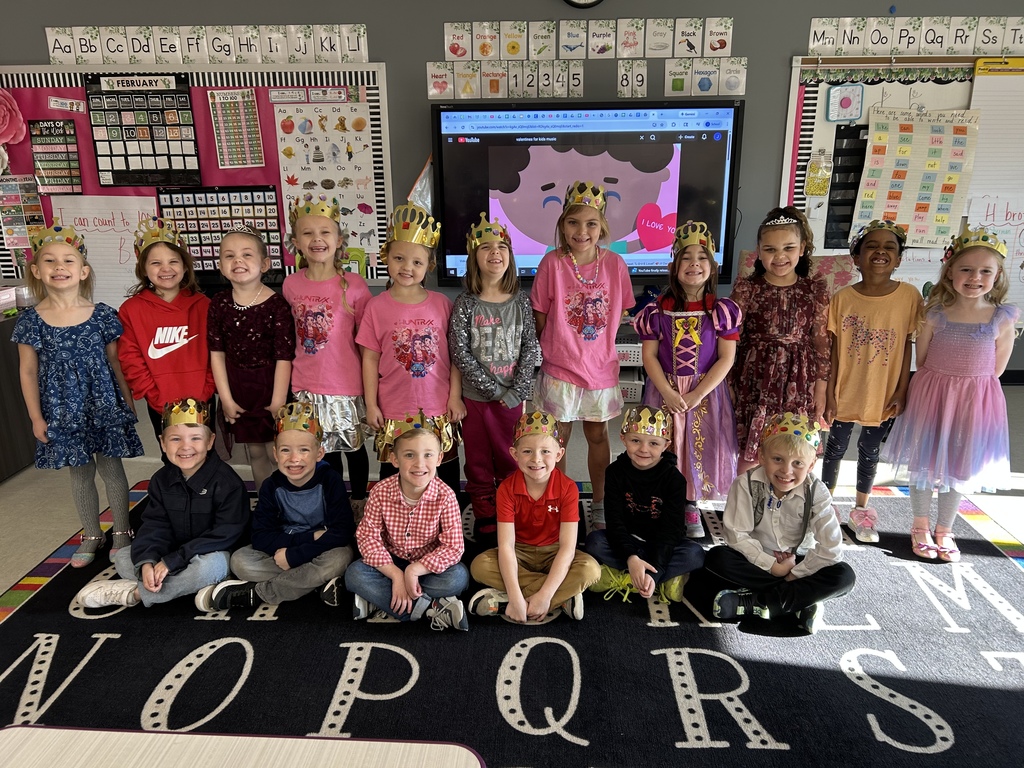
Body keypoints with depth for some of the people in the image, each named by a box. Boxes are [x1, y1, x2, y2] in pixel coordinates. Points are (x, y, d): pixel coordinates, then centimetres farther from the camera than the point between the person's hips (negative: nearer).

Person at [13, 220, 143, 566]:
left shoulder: (102, 315, -5)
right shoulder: (30, 321, -4)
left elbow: (114, 361, 2)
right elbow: (28, 372, 1)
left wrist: (128, 401, 4)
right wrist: (36, 417, 0)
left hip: (103, 406, -1)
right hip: (63, 411, 1)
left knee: (111, 467, 7)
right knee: (80, 472, 12)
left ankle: (122, 531, 24)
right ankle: (91, 535, 29)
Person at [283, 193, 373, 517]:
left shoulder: (353, 285, -11)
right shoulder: (291, 285, 0)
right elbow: (291, 336, 11)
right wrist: (292, 379, 11)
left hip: (347, 387, -3)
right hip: (307, 387, 3)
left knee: (353, 447, 12)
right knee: (325, 449, 17)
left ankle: (358, 503, 34)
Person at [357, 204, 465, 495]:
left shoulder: (442, 304, -2)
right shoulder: (377, 307, -5)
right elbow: (370, 358, -1)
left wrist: (455, 397, 0)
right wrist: (371, 405, -2)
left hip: (439, 409, 1)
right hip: (393, 411, -1)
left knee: (448, 467, 14)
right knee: (392, 473, 13)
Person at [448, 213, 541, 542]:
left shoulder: (521, 301, 0)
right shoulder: (465, 304, -6)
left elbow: (530, 348, -3)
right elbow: (459, 351, -11)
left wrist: (517, 391, -11)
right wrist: (493, 390, -14)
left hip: (513, 396, 1)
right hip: (476, 396, -1)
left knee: (510, 460, 11)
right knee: (479, 461, 10)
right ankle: (485, 519, 25)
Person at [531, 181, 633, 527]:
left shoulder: (615, 264, -6)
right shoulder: (552, 263, -11)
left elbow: (618, 313, 5)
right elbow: (540, 317, -3)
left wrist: (598, 342, -1)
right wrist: (555, 346, -1)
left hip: (601, 366, 2)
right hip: (559, 368, -2)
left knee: (597, 434, 16)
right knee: (559, 436, 11)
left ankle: (599, 503, 34)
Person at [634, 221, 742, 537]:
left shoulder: (723, 310, -4)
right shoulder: (657, 310, -4)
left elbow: (726, 359, -6)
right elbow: (649, 356, -4)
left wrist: (697, 395, -14)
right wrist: (668, 393, -15)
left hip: (706, 391, 0)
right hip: (664, 390, 0)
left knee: (700, 448, 7)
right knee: (664, 448, 8)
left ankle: (690, 506, 27)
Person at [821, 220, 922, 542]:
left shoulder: (909, 296, -9)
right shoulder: (843, 298, -11)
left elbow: (906, 348, -3)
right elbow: (833, 350, -7)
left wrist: (901, 392, -4)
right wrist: (829, 393, -6)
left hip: (883, 396, 1)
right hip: (845, 394, -1)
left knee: (869, 454, 17)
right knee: (834, 450, 15)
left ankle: (861, 510, 37)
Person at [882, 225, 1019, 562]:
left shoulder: (1003, 319, -7)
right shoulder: (935, 314, -9)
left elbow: (996, 370, 1)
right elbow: (921, 361, -1)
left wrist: (969, 389, 2)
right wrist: (939, 387, -2)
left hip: (976, 403, 1)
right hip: (931, 396, -1)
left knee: (960, 468, 13)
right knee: (923, 464, 10)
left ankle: (944, 531, 32)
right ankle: (920, 527, 30)